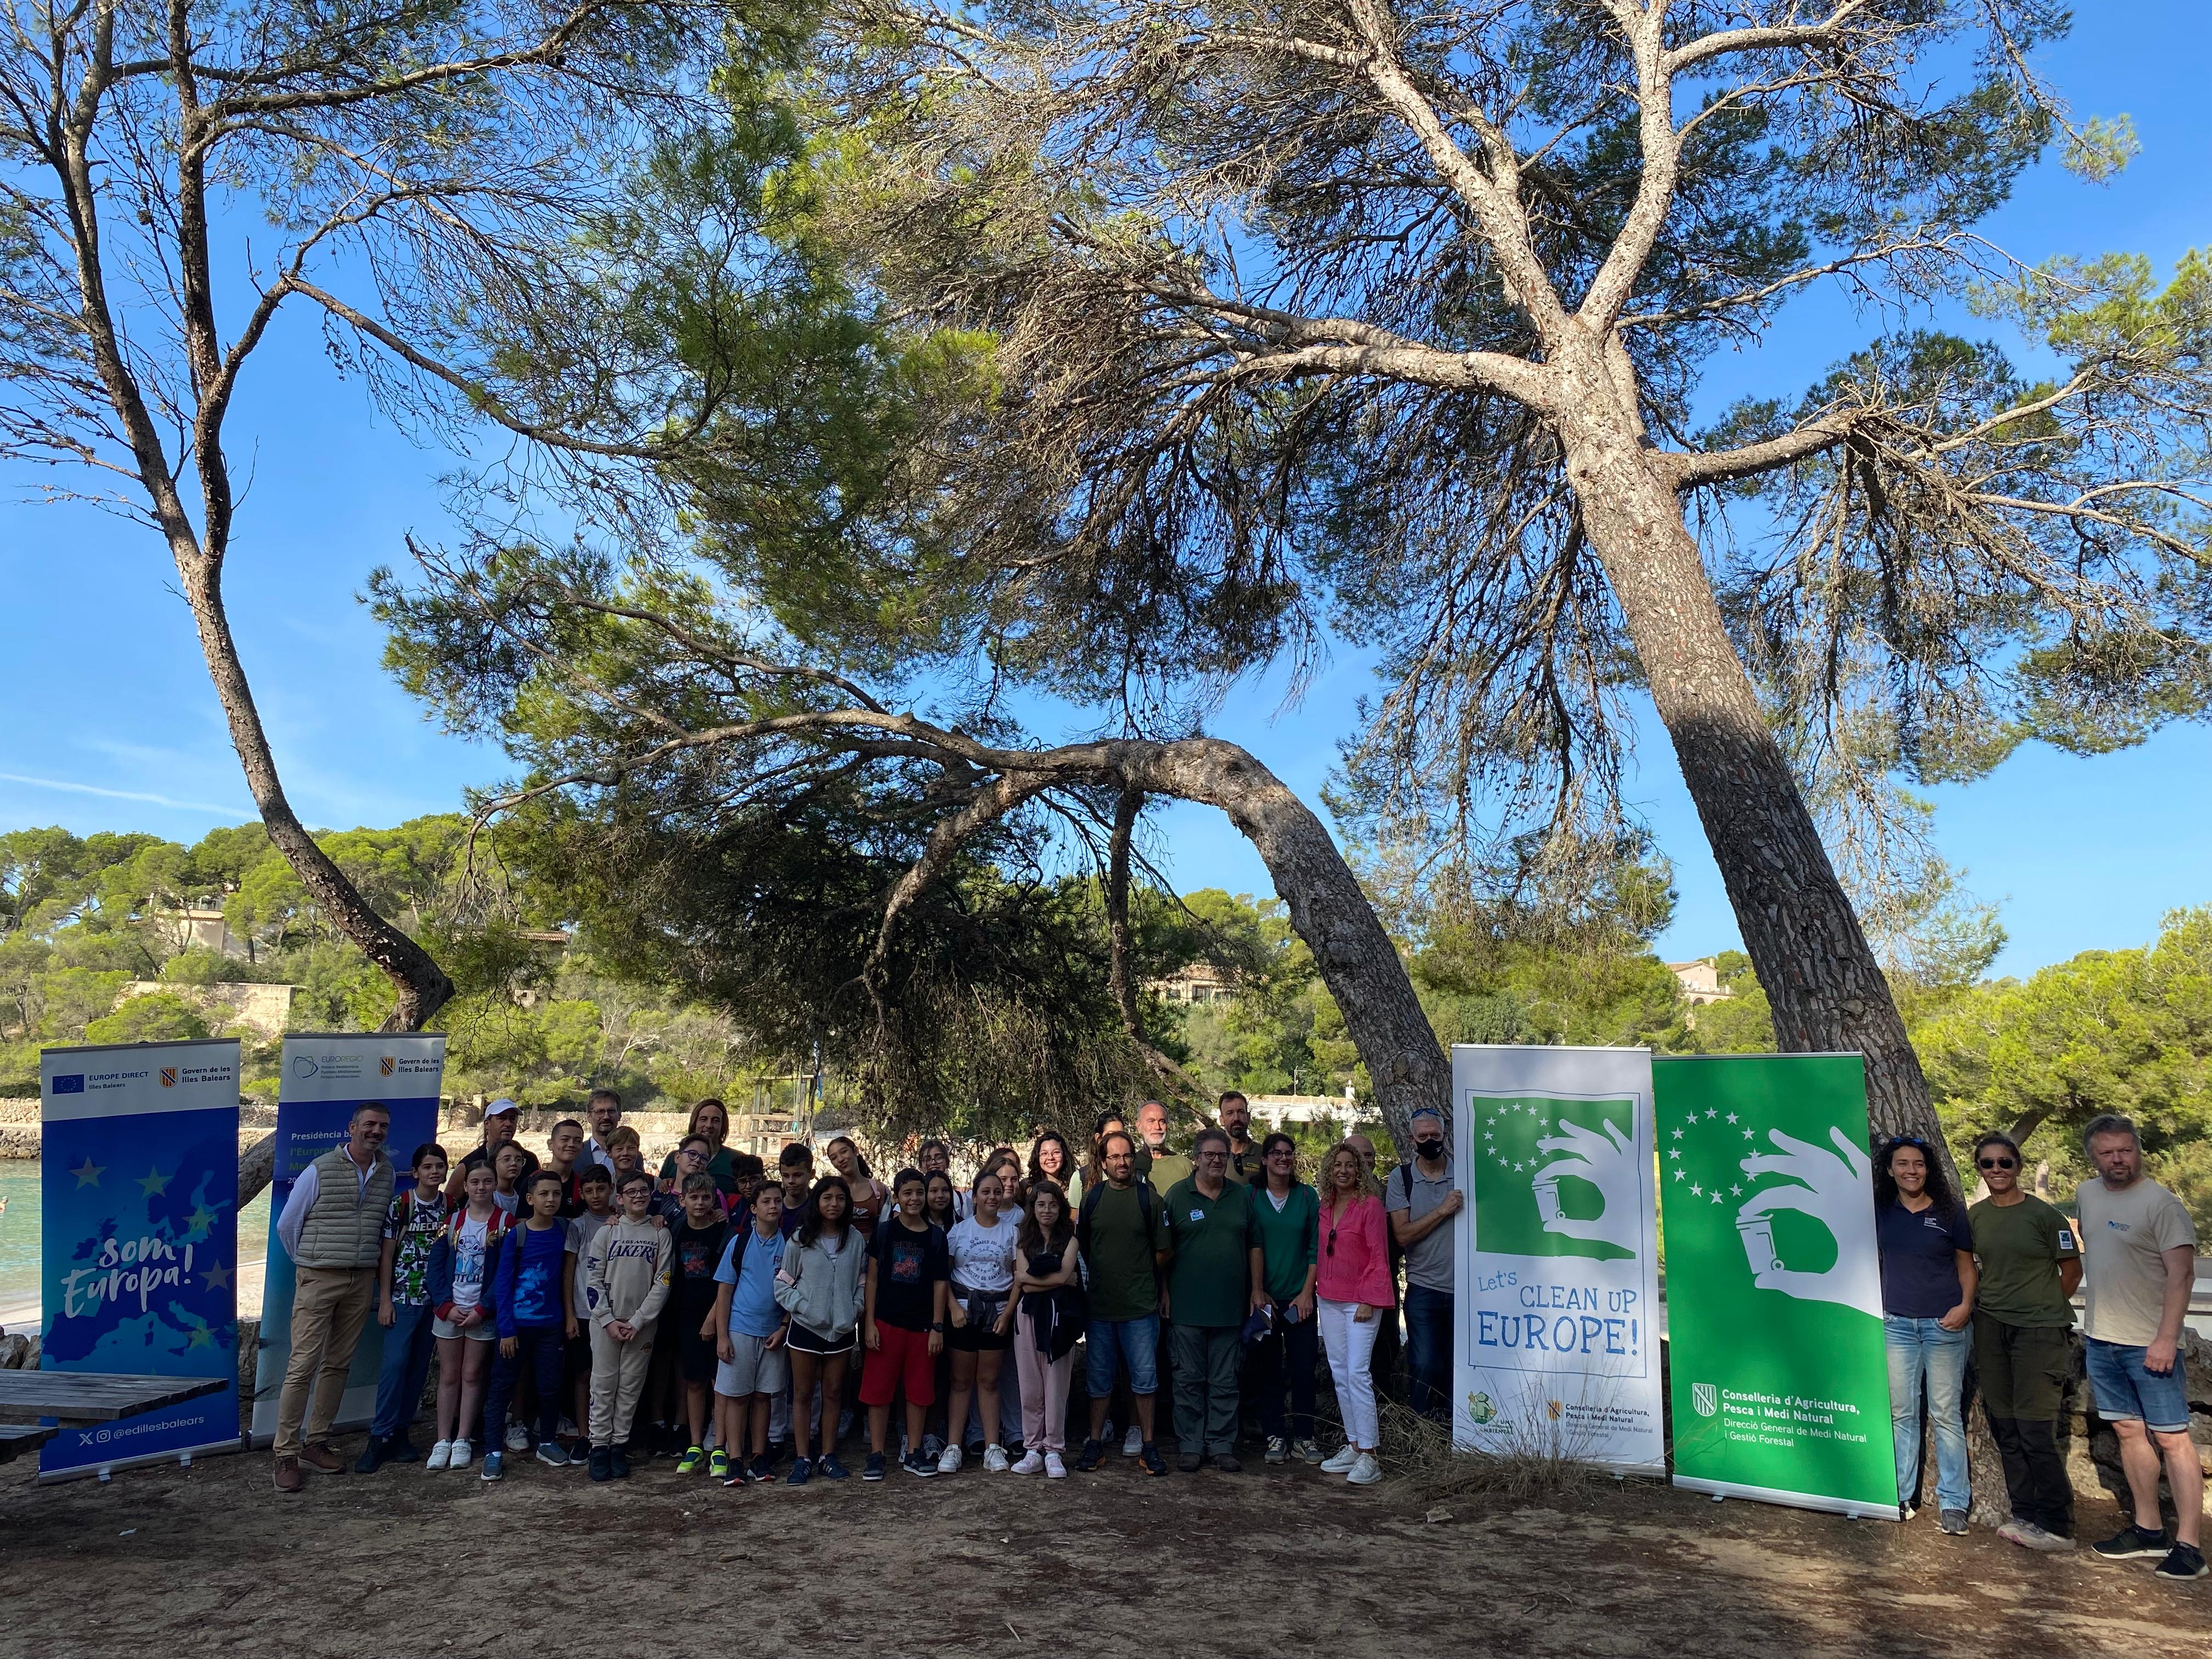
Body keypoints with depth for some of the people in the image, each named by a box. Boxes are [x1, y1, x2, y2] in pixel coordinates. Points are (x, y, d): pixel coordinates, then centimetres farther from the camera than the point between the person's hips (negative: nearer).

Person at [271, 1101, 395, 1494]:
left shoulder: (387, 1173, 7)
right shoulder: (320, 1170, -7)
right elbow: (286, 1225, 2)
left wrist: (369, 1265, 14)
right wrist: (309, 1263, 9)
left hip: (362, 1282, 4)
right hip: (319, 1280, -4)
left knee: (338, 1365, 9)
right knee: (303, 1366, -5)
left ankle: (316, 1443, 20)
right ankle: (286, 1455, 3)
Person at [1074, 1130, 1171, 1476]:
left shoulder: (1149, 1198, -1)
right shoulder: (1091, 1198, 5)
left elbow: (1162, 1250, 3)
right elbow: (1081, 1246, 13)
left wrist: (1138, 1275, 3)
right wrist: (1103, 1275, 8)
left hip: (1141, 1305, -2)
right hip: (1100, 1304, 2)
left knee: (1144, 1378, 3)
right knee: (1099, 1378, 10)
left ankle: (1148, 1445, 15)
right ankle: (1095, 1443, 21)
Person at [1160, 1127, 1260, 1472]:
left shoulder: (1242, 1196, 8)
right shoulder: (1177, 1195, -1)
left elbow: (1254, 1246, 10)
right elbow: (1163, 1249, 1)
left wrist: (1257, 1289, 5)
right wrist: (1163, 1290, -4)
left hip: (1230, 1306, 2)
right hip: (1187, 1306, -2)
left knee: (1225, 1382, 8)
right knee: (1189, 1379, 5)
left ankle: (1222, 1446, 17)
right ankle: (1191, 1446, 15)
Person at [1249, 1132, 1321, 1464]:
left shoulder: (1308, 1196, 4)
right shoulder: (1251, 1196, 1)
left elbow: (1316, 1248, 3)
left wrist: (1307, 1292, -4)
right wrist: (1256, 1292, -7)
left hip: (1299, 1298, 1)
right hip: (1264, 1297, 0)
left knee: (1303, 1368, 0)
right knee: (1267, 1370, 3)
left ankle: (1303, 1437, 12)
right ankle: (1275, 1437, 13)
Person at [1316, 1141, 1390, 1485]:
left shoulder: (1370, 1205, -7)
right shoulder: (1324, 1207, 10)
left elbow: (1379, 1257, -9)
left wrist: (1369, 1301, -14)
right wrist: (1316, 1290, 8)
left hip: (1360, 1301, -6)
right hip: (1329, 1299, 6)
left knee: (1358, 1373, -11)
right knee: (1340, 1374, 9)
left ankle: (1369, 1455, -7)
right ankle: (1353, 1446, 18)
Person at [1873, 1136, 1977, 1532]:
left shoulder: (1950, 1213, 0)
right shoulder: (1880, 1213, 4)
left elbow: (1966, 1265, 4)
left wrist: (1965, 1306, -10)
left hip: (1944, 1324, -2)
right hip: (1896, 1324, 2)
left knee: (1945, 1415, 1)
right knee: (1901, 1413, 7)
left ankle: (1954, 1501, 9)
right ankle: (1901, 1494, 16)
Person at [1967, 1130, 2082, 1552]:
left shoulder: (2043, 1214, -8)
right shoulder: (1975, 1217, 6)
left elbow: (2072, 1270, 0)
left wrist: (2046, 1308, 3)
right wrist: (1981, 1300, 10)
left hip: (2040, 1330, -5)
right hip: (1991, 1327, 5)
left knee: (2035, 1429, -7)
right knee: (2005, 1426, 9)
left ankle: (2057, 1526, 6)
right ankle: (2024, 1514, 21)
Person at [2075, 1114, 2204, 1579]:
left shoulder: (2160, 1203, -12)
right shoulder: (2086, 1195, 8)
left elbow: (2182, 1273, -16)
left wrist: (2166, 1338, -20)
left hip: (2151, 1344, -7)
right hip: (2102, 1338, 7)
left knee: (2171, 1438, -4)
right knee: (2130, 1432, 13)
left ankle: (2188, 1544, 0)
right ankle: (2149, 1530, 23)